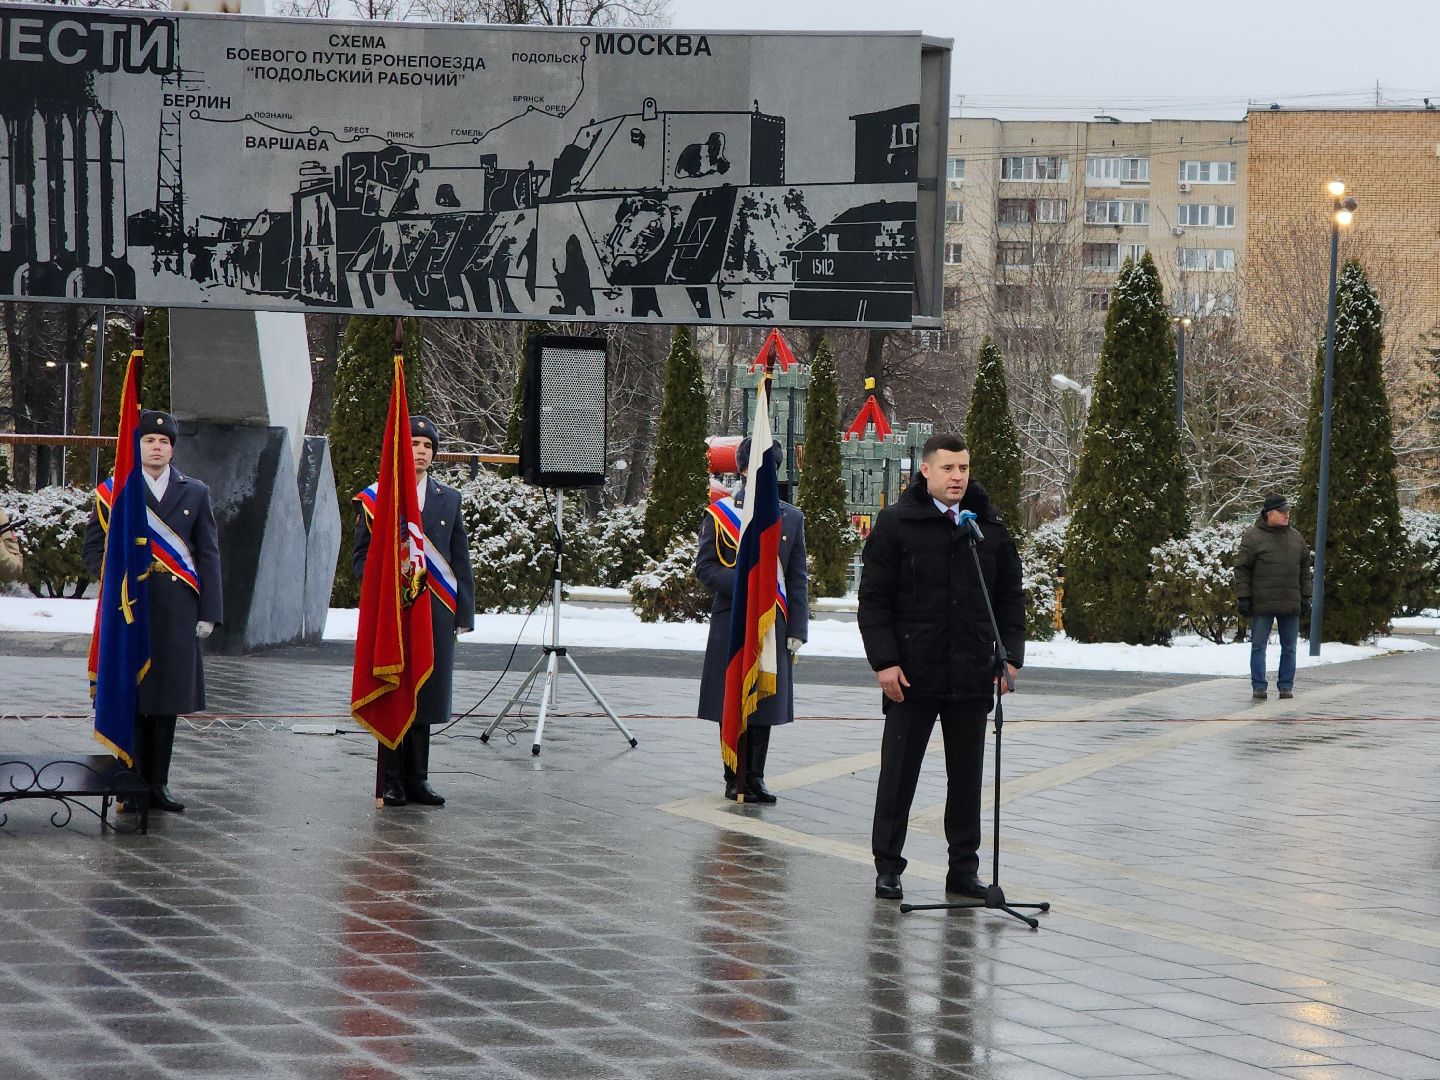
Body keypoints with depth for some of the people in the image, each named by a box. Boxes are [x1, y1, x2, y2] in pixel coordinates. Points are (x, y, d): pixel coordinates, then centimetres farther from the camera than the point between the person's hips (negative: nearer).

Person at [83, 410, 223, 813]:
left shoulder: (195, 493, 13)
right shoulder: (114, 492, 7)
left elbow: (208, 554, 10)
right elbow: (94, 548, 7)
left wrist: (208, 612, 2)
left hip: (176, 611, 2)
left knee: (168, 698, 4)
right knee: (131, 699, -2)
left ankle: (158, 784, 10)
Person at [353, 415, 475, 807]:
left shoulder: (449, 499, 12)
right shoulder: (375, 497, 4)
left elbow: (460, 561, 12)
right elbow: (361, 558, 5)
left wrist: (463, 613, 5)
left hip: (436, 612, 3)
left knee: (426, 697, 5)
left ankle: (417, 779, 12)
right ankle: (392, 780, 5)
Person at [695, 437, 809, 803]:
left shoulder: (791, 518, 11)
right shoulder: (719, 514, 3)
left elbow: (798, 579, 10)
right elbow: (705, 567, 0)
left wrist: (796, 631, 3)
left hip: (773, 624, 2)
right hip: (731, 624, -2)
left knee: (765, 704, 4)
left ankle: (754, 779, 11)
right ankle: (735, 778, 10)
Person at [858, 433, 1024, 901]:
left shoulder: (990, 528, 8)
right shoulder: (896, 524, -3)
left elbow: (1010, 599, 14)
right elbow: (873, 599, -3)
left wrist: (1010, 655, 3)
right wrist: (884, 661, -10)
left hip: (973, 676, 3)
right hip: (912, 674, -3)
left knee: (967, 776, 9)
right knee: (899, 773, 3)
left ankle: (964, 867, 17)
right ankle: (888, 867, 12)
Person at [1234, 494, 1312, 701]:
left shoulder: (1296, 537, 12)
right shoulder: (1253, 537, -3)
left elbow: (1304, 570, 17)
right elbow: (1242, 569, -4)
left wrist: (1305, 598, 11)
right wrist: (1243, 597, -9)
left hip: (1290, 604, 4)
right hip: (1262, 604, -4)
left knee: (1289, 647, 6)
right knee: (1259, 646, 0)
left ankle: (1286, 686, 13)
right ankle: (1259, 687, 5)